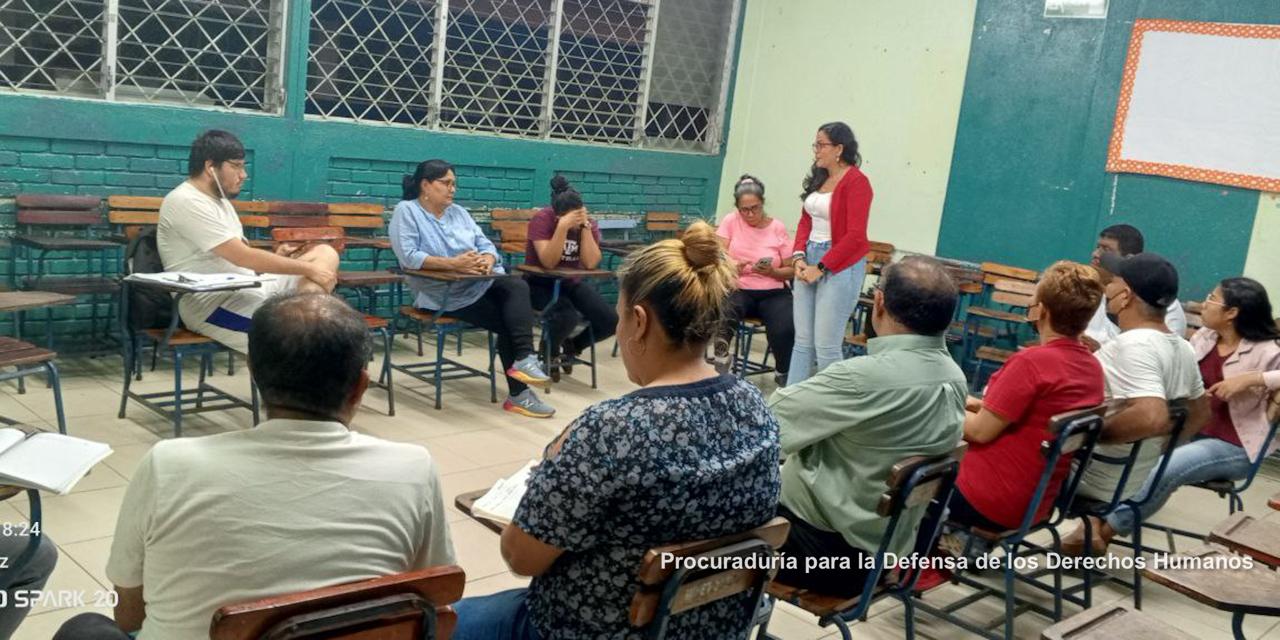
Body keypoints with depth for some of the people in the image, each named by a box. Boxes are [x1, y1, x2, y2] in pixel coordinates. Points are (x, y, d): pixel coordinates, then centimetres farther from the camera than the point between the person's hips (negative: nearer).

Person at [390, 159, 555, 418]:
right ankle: (519, 392, -15)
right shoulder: (406, 211, -1)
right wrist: (452, 263, -24)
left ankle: (524, 358, -32)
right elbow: (408, 256, -15)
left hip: (480, 283, 6)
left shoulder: (458, 212, 19)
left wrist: (487, 260, -14)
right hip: (443, 293, -6)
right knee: (508, 320, -23)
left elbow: (485, 244, 12)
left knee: (518, 286, -27)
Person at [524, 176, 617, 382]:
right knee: (568, 316, -35)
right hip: (540, 284, -5)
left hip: (570, 283, 5)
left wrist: (585, 226, -24)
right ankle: (549, 353, 0)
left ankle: (573, 346, 16)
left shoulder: (589, 225, -6)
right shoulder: (542, 219, -18)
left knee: (611, 320, -15)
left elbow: (590, 263, -19)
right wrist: (563, 227, -35)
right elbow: (549, 262, -28)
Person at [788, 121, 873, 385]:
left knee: (826, 345, -4)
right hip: (810, 260, 7)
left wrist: (821, 268, -15)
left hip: (839, 266, -7)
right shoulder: (819, 178, 10)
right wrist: (799, 257, 0)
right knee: (802, 341, 9)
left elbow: (855, 236, -16)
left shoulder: (856, 182, -11)